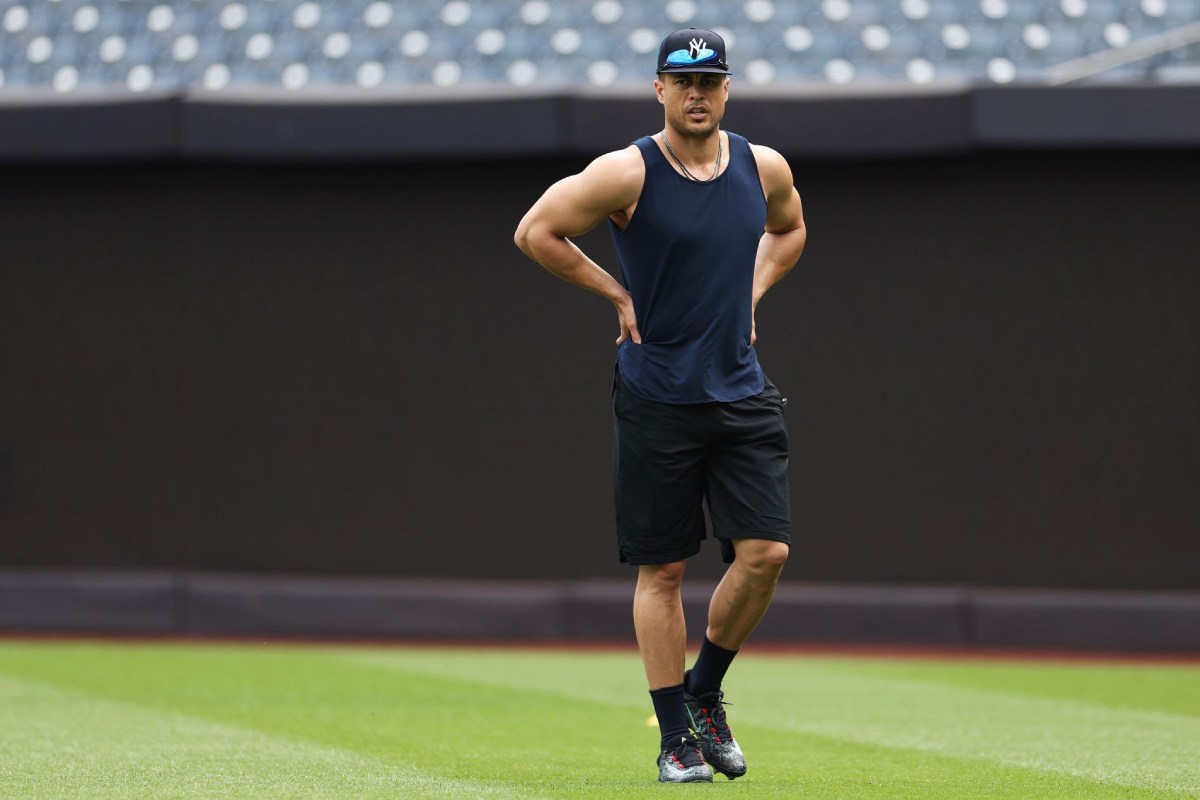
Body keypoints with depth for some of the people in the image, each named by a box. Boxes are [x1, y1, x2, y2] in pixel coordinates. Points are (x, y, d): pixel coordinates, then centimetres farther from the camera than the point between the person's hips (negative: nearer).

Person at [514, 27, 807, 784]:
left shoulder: (765, 169, 5)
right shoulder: (628, 174, -9)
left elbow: (789, 230, 27)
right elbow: (535, 231, -4)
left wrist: (749, 294, 11)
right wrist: (618, 292, -5)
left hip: (742, 394, 4)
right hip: (656, 400, -4)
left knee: (766, 552, -8)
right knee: (663, 570, 0)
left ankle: (705, 691, 15)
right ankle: (677, 737, 8)